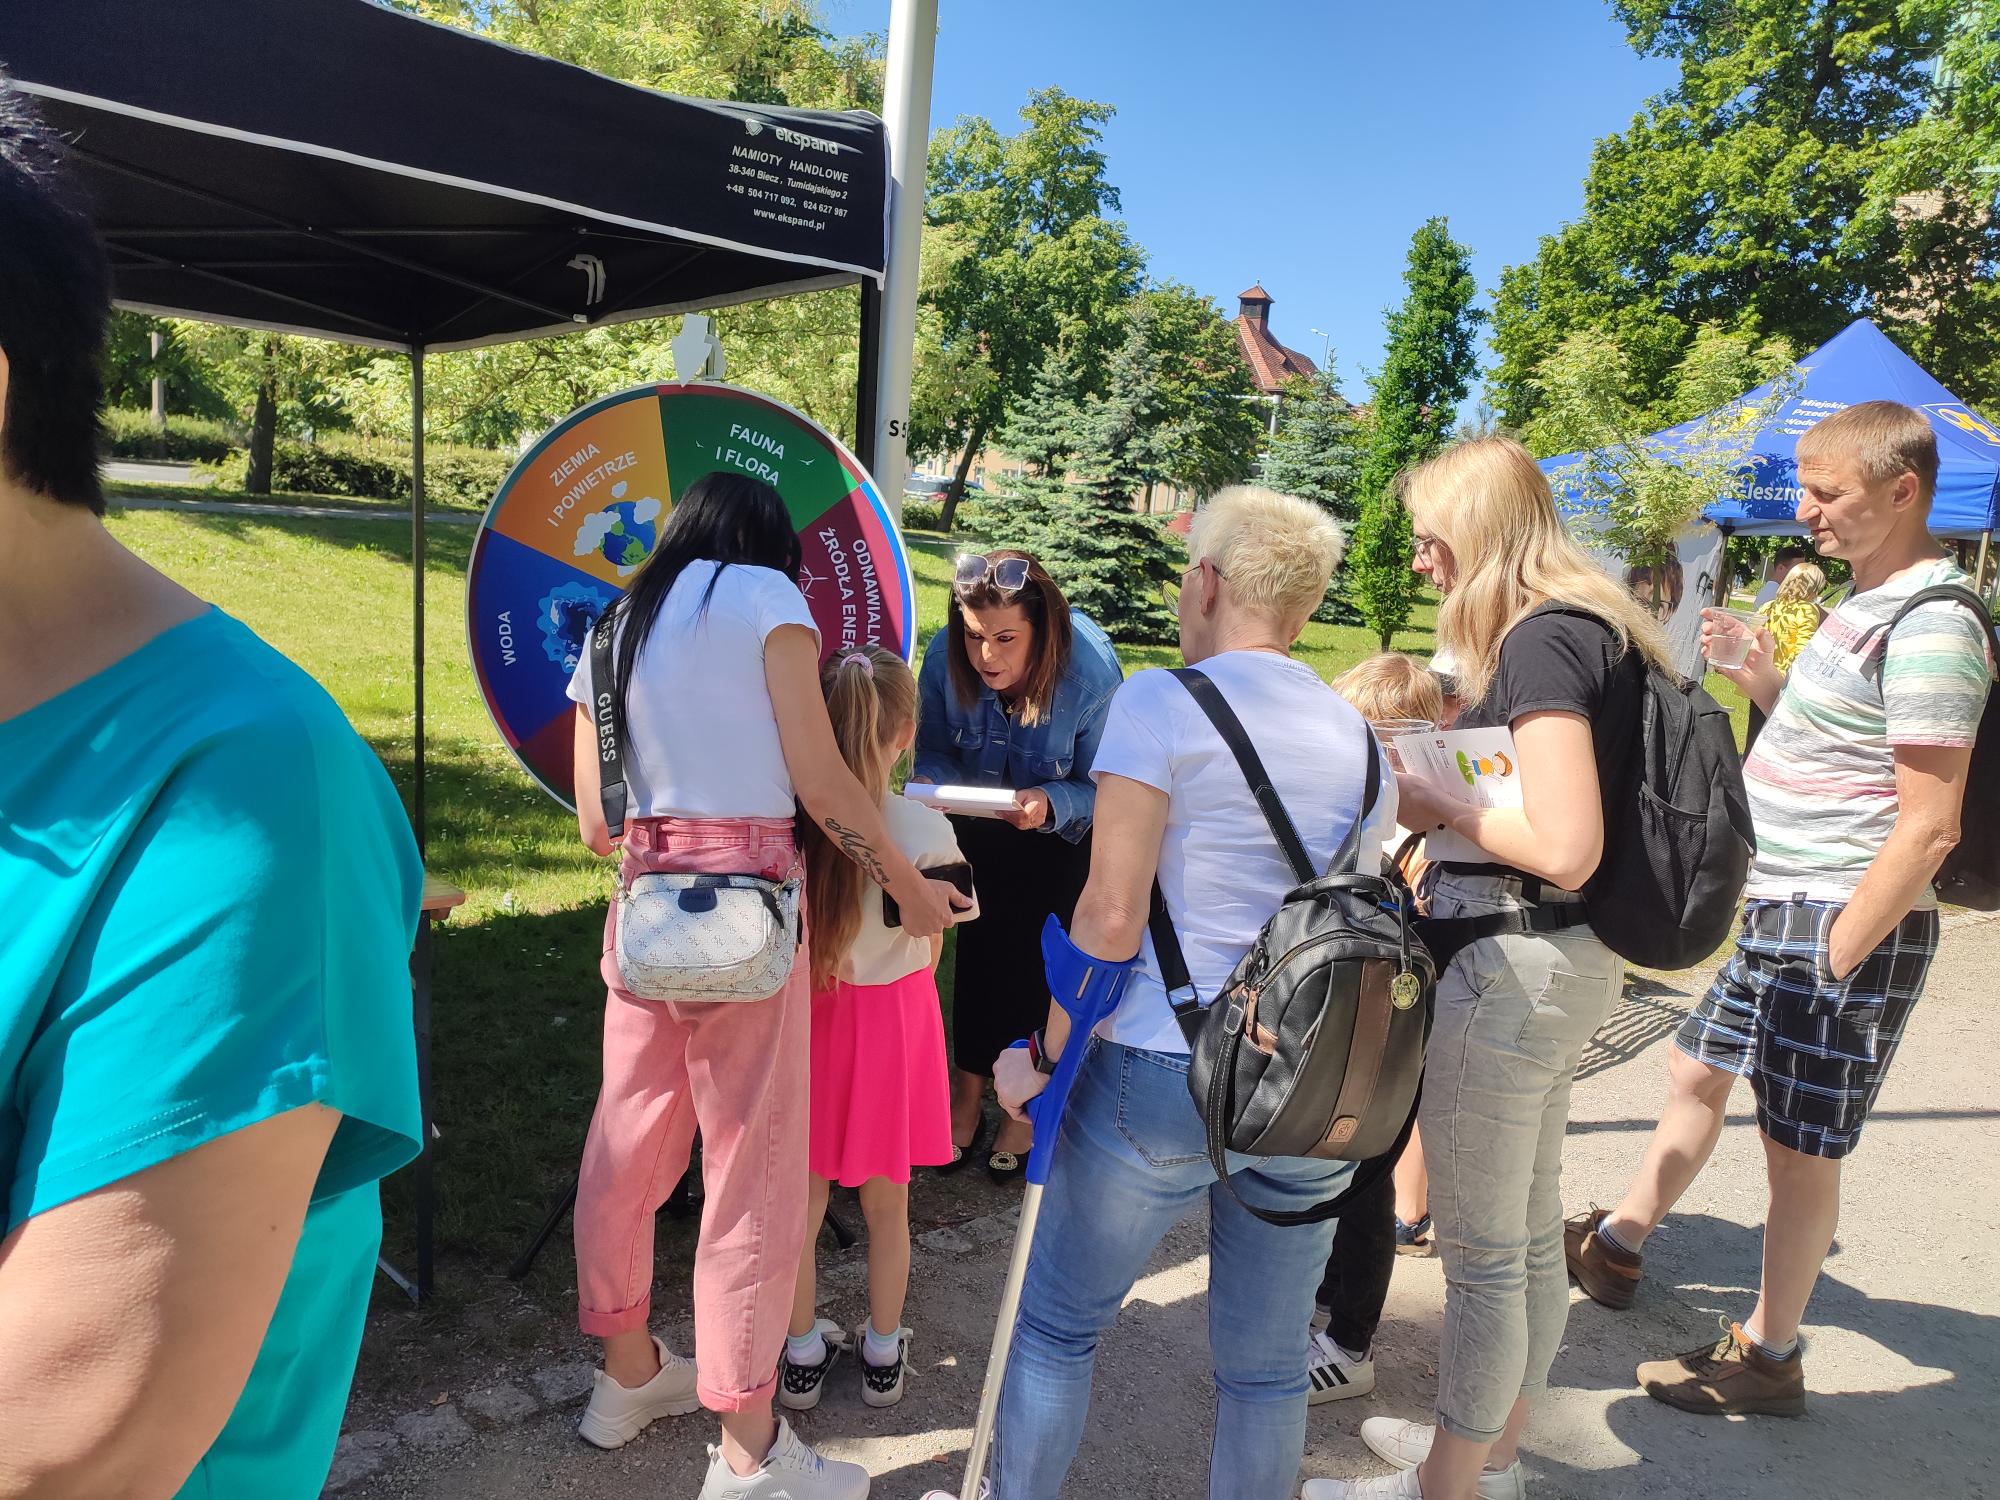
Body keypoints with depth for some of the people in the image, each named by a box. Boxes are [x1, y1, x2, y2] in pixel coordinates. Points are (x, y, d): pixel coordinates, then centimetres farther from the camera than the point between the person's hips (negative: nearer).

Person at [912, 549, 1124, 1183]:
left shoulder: (1092, 674, -34)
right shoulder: (945, 658, -27)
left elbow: (1099, 791, -24)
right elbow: (936, 751, -11)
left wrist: (1049, 804, -44)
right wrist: (927, 787, -34)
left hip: (1062, 831, -2)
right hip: (979, 827, 2)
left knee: (1040, 961, 0)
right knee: (979, 949, 2)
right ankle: (967, 1098, 18)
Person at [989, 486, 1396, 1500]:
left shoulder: (1160, 703, -9)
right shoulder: (1357, 736, 9)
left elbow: (1111, 915, -15)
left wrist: (1043, 1054, -4)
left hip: (1159, 1076, -5)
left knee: (1055, 1325, 16)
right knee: (1267, 1363, 19)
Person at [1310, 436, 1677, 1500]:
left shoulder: (1542, 639, -18)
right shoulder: (1593, 632, 12)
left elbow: (1565, 847, -26)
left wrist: (1435, 806, -12)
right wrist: (1446, 793, 10)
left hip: (1510, 966, -10)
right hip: (1567, 962, 10)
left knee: (1480, 1251, 6)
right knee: (1531, 1233, 22)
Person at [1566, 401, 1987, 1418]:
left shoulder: (1930, 630, -19)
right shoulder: (1867, 605, 11)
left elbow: (1927, 829, -22)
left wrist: (1831, 961, -19)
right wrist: (1767, 684, 2)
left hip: (1846, 926, -9)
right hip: (1780, 909, 10)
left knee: (1799, 1148, 4)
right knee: (1697, 1073, 20)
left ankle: (1768, 1358, 23)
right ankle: (1616, 1245, 38)